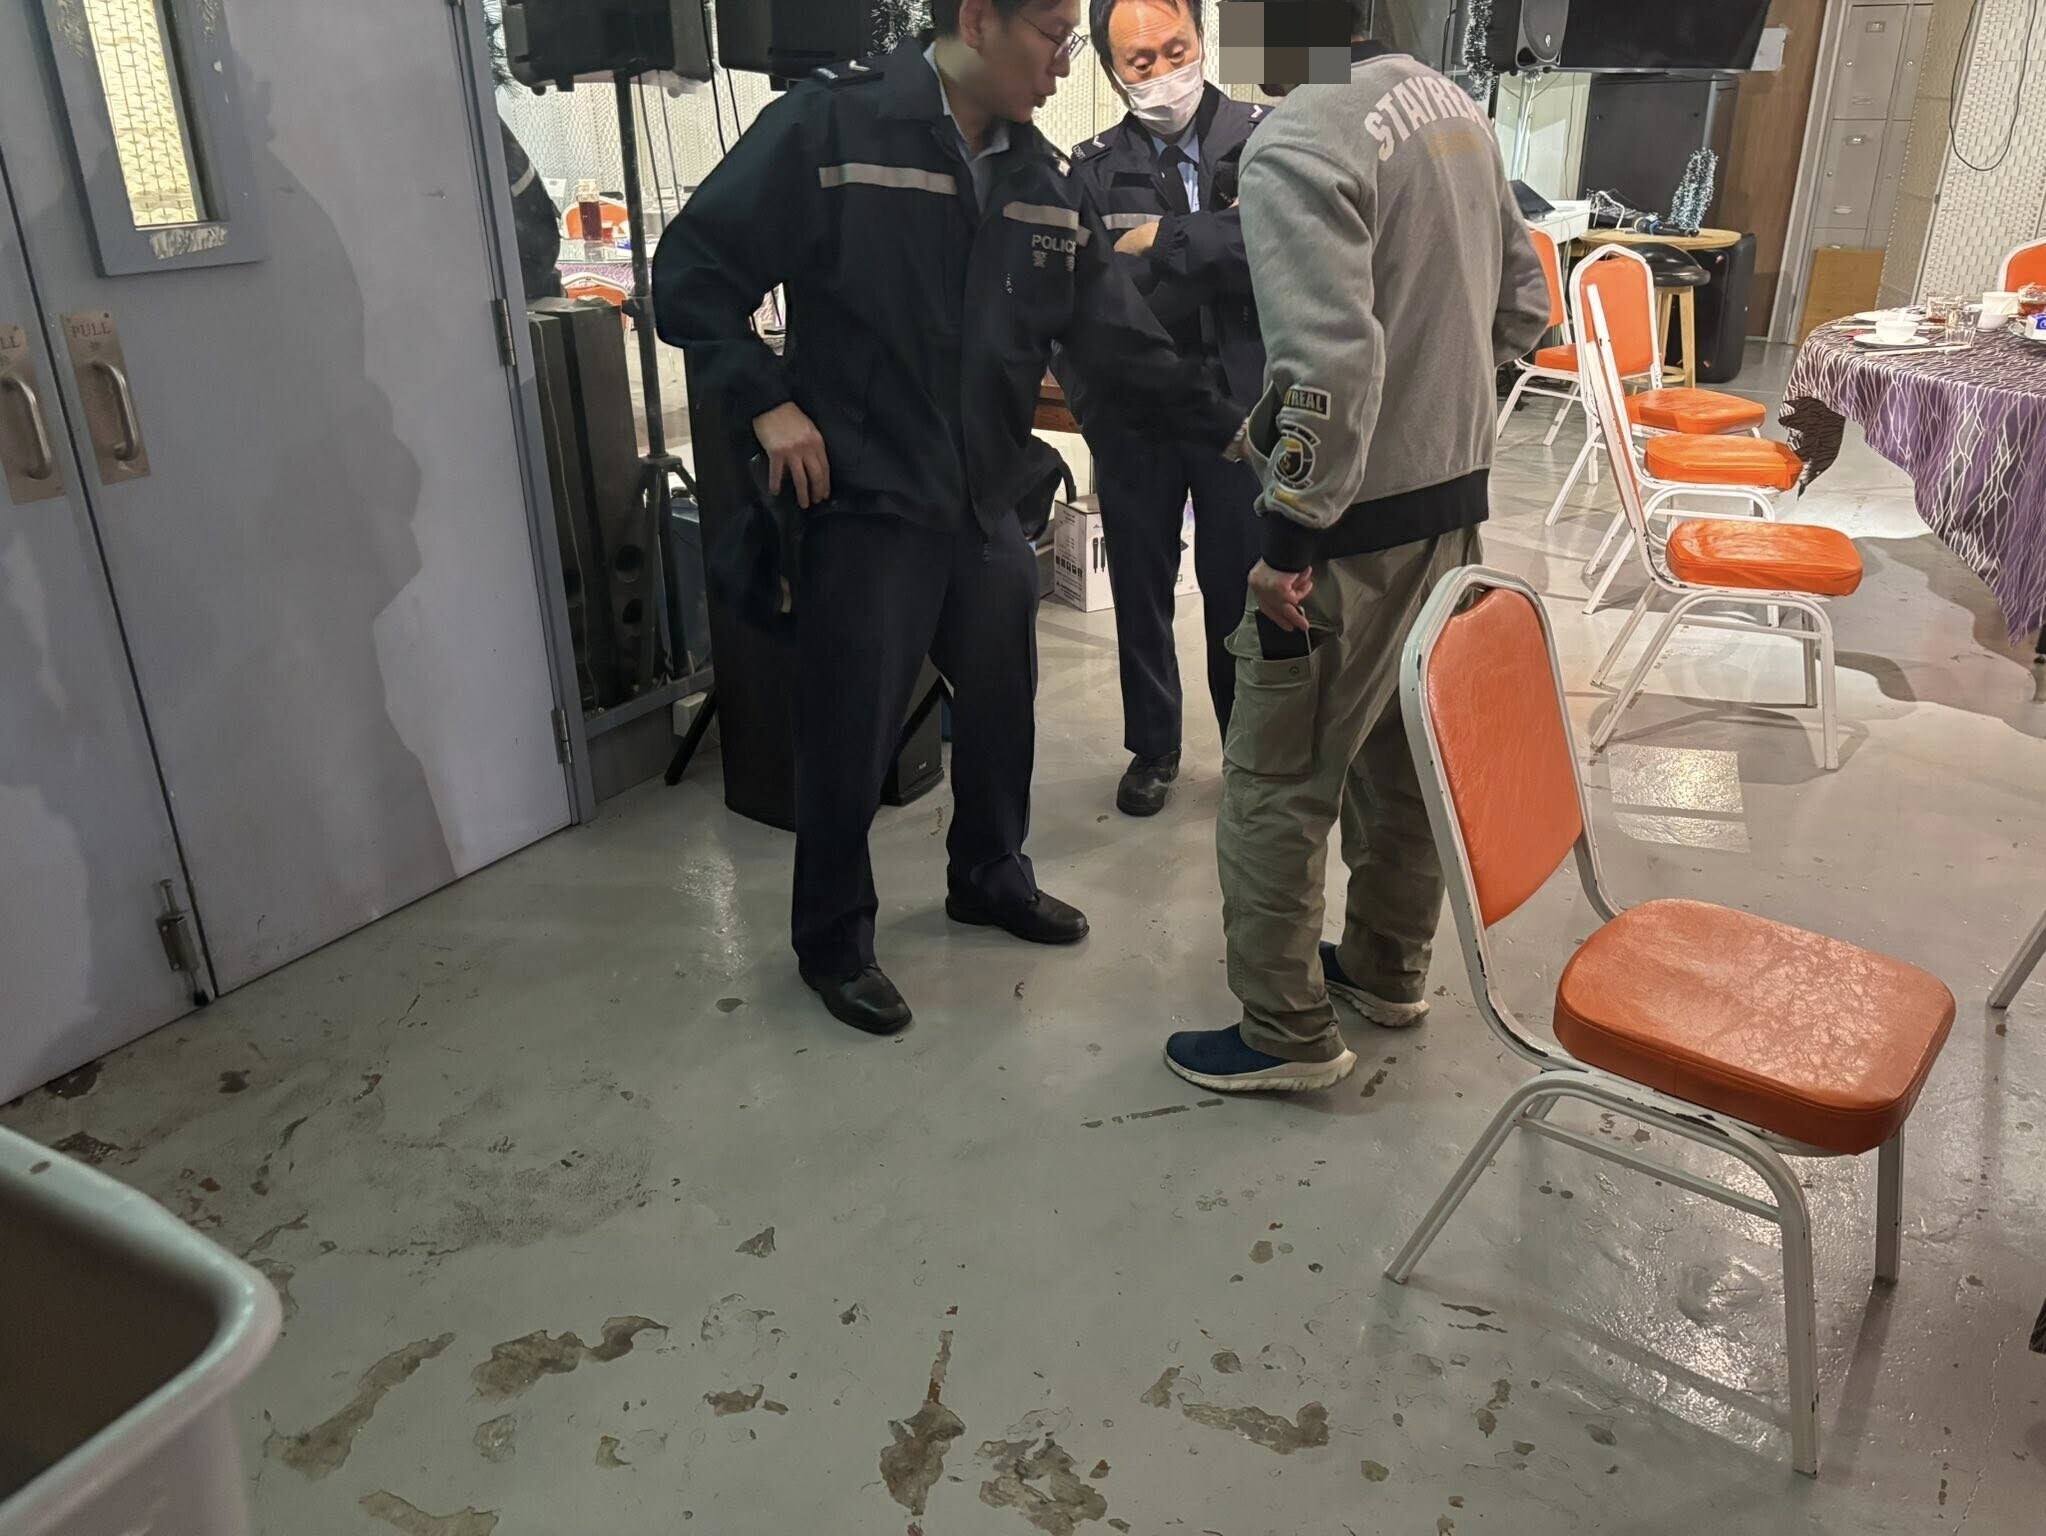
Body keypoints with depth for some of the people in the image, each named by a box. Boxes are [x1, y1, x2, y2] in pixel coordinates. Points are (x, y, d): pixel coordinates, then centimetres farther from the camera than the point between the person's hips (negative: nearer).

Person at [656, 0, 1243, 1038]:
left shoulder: (1040, 180, 7)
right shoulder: (829, 126, -12)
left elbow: (1115, 332, 8)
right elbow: (692, 272, -9)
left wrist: (1225, 428, 5)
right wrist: (768, 402, -17)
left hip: (989, 506, 7)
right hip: (864, 505, -6)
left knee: (1002, 706, 18)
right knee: (849, 732, 4)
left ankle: (990, 875, 43)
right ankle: (832, 941, 25)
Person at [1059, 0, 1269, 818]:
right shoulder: (1093, 167, 2)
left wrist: (1163, 244, -14)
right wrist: (1215, 247, -15)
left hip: (1241, 406, -1)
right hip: (1132, 414, 2)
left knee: (1241, 590, 6)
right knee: (1140, 591, 12)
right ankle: (1153, 748, 30)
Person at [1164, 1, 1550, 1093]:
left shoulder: (1296, 142, -19)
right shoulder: (1451, 106, 7)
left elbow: (1332, 361, -29)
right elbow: (1525, 302, 13)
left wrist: (1289, 539, -21)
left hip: (1357, 522, -9)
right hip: (1456, 500, 9)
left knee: (1276, 787, 4)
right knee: (1404, 749, 21)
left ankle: (1287, 1034, 16)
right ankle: (1390, 969, 38)